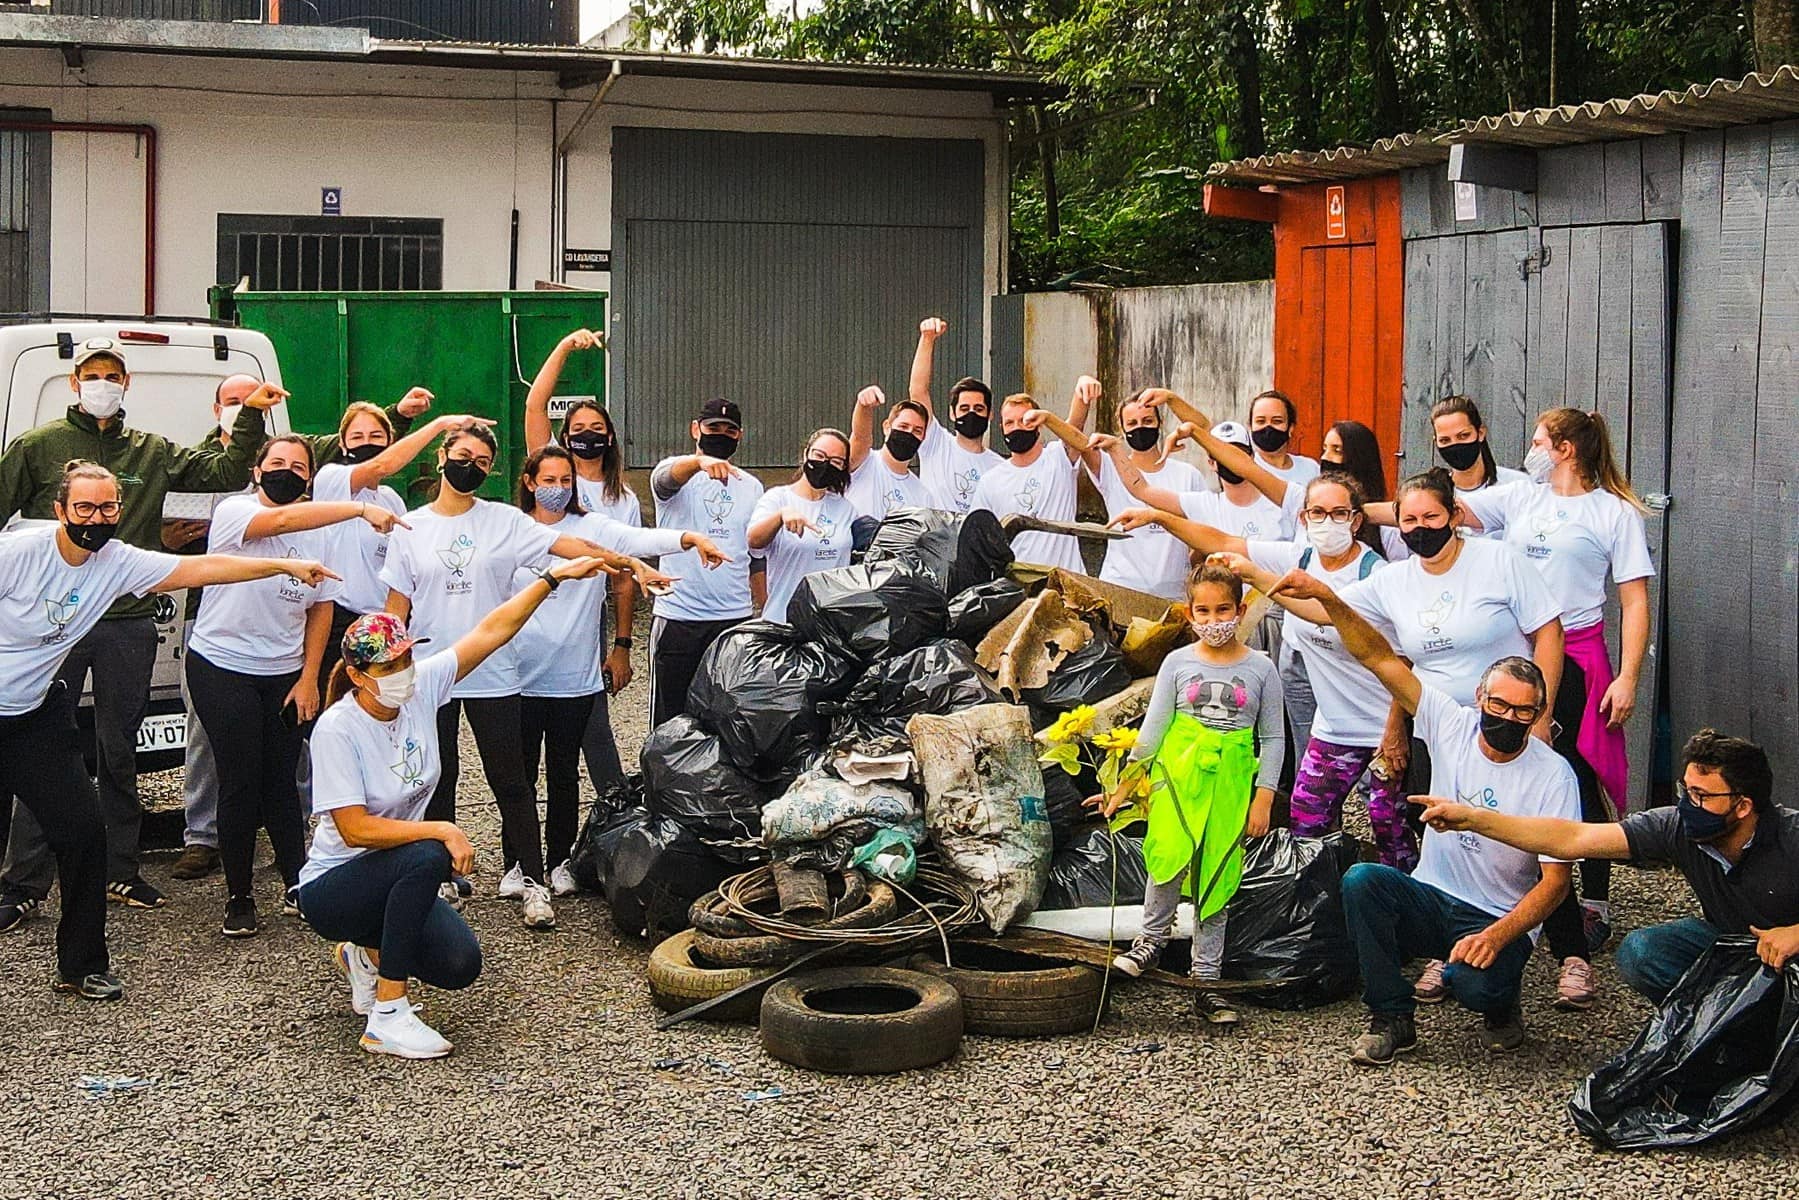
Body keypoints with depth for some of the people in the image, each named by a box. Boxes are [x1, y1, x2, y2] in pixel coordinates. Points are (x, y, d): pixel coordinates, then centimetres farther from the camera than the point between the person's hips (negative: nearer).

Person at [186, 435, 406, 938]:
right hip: (222, 666, -4)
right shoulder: (233, 511, -11)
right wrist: (360, 508, -42)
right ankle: (239, 898, 8)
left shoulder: (321, 531, 7)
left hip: (284, 674, 4)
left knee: (280, 783, 7)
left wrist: (309, 677, 3)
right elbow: (282, 520, -33)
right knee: (241, 782, -3)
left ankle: (298, 886, 17)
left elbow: (321, 608, 10)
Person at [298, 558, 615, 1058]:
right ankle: (386, 1020, -26)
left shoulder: (420, 687, -6)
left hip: (402, 881, 6)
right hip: (333, 890, -6)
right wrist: (444, 830, -27)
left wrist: (553, 577, -5)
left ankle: (369, 955, 17)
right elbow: (355, 830, -26)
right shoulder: (337, 729, -22)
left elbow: (491, 631, -2)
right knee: (427, 857, -35)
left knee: (461, 965, -17)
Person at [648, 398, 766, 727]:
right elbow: (668, 477, -27)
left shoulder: (751, 486, 13)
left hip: (736, 617, 3)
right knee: (671, 719, 3)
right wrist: (701, 461, -49)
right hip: (678, 617, -3)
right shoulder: (674, 472, 0)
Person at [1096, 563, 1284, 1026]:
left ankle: (1206, 982, 12)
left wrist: (1264, 797, 1)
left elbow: (1273, 738, 8)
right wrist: (1126, 783, -2)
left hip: (1231, 781, 1)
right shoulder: (1178, 663, 4)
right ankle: (1153, 937, -2)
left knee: (1215, 876, 4)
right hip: (1178, 771, -1)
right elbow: (1153, 727, 4)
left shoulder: (1260, 668, 5)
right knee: (1171, 855, -25)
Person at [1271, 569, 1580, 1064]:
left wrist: (1496, 936, -28)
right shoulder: (1453, 725, -3)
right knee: (1361, 880, -27)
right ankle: (1391, 1019, -12)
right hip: (1431, 898, 4)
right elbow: (1379, 657, -6)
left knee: (1477, 983, -35)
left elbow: (1555, 880, -13)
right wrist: (1327, 598, -19)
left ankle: (1499, 1002, 7)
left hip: (1501, 920, -3)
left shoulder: (1553, 777, -12)